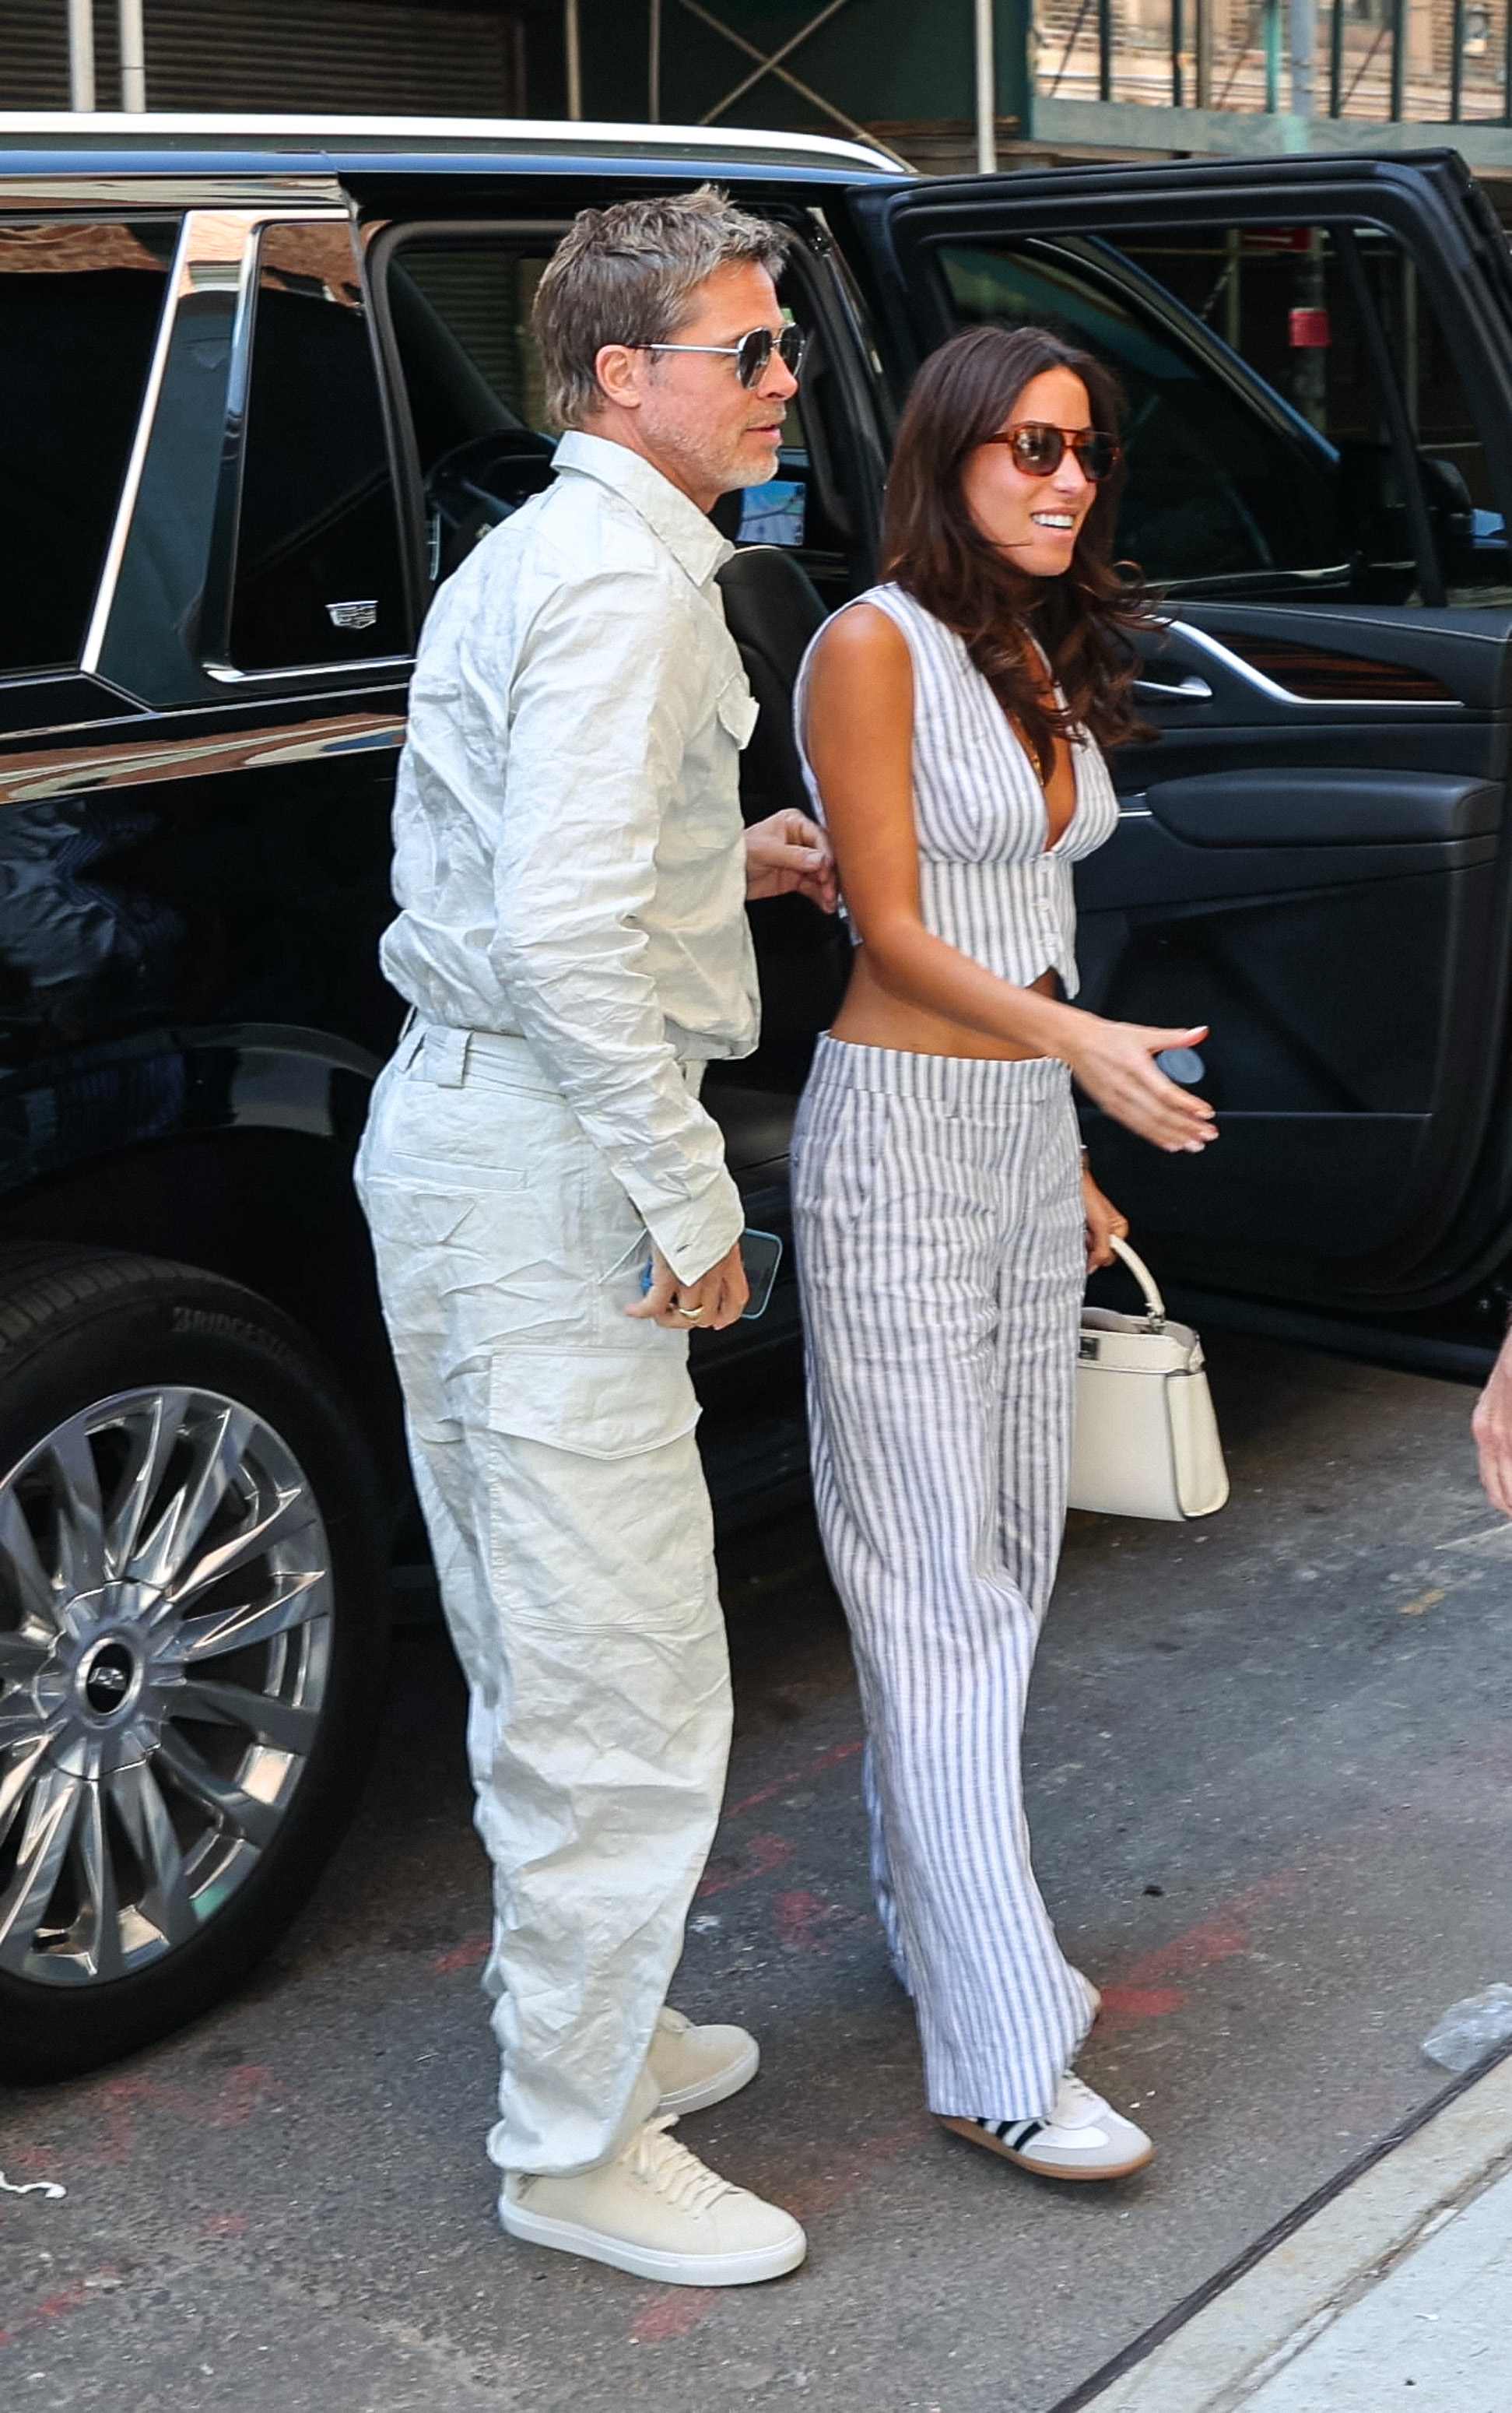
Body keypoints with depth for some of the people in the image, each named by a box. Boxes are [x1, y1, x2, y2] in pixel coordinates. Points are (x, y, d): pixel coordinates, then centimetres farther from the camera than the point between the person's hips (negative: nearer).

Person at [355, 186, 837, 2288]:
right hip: (545, 1160, -11)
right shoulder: (620, 574, -16)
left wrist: (726, 869, 18)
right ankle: (579, 2148, 12)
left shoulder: (542, 554, 19)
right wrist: (691, 1201, -19)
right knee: (626, 1687, -2)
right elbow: (566, 933, -25)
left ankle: (586, 2024, 35)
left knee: (546, 1661, 20)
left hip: (460, 1118, 11)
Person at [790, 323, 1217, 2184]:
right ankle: (998, 2054, -3)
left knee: (1007, 1553, 13)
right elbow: (892, 930, -15)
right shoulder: (874, 650, -10)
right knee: (939, 1579, -6)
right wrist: (1078, 1041, -29)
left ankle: (929, 1910, 28)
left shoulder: (1047, 666, 15)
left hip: (1032, 1134, 8)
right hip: (902, 1138, -8)